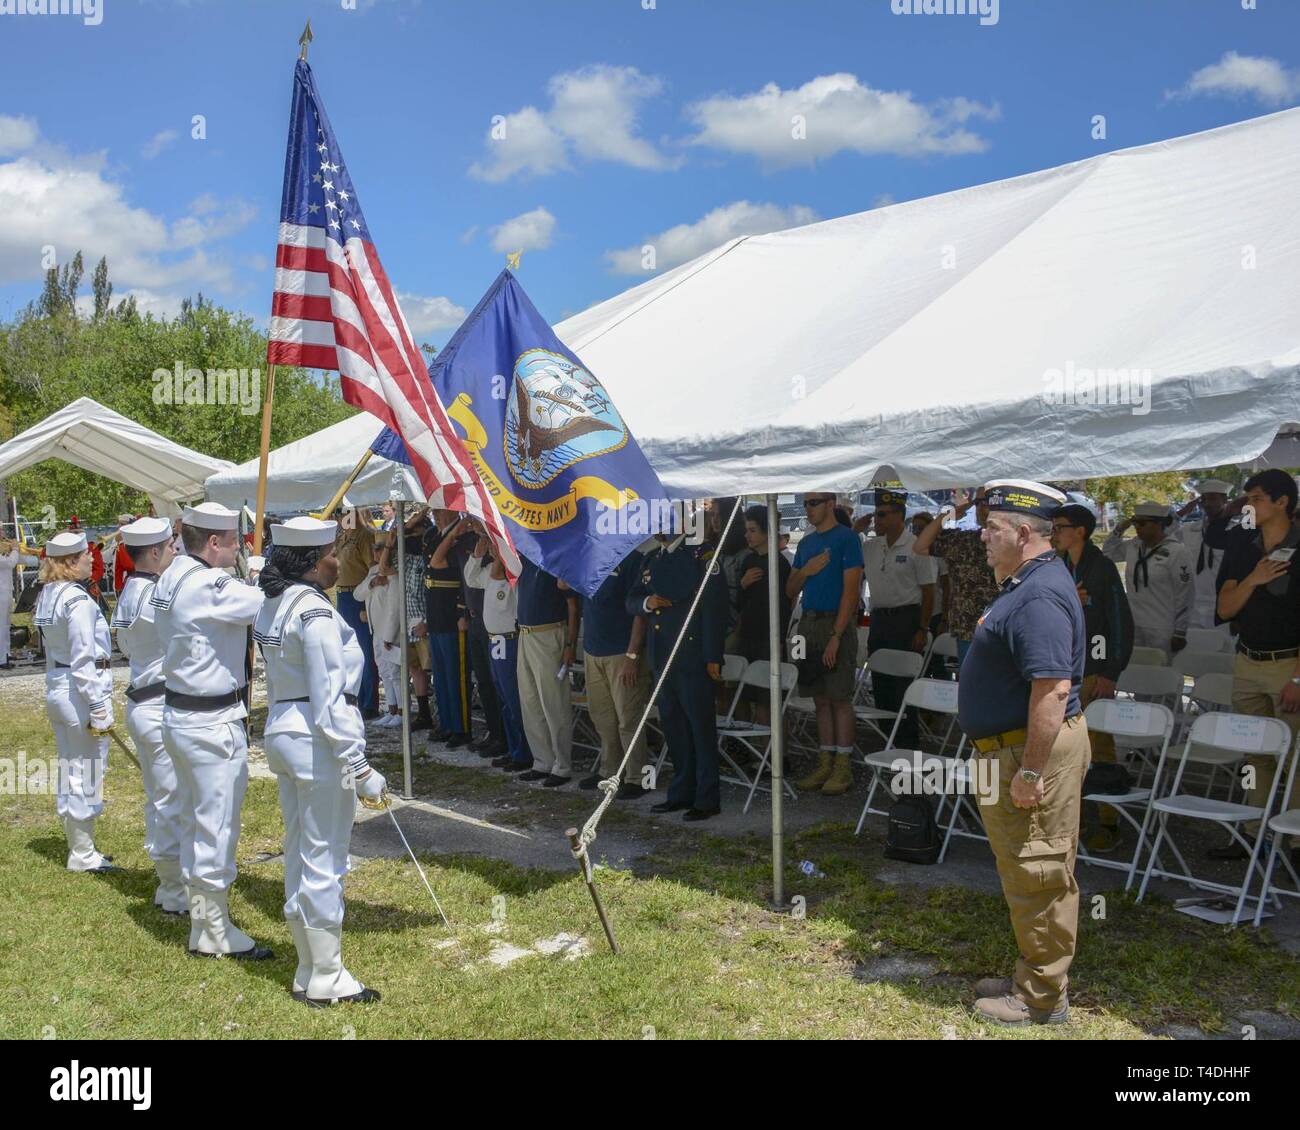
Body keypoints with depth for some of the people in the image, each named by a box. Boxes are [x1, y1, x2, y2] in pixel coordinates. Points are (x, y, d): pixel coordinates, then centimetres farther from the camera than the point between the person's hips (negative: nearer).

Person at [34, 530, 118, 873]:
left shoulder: (47, 596, 10)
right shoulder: (78, 600, -18)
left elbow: (53, 650, 15)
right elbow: (84, 660, -20)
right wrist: (99, 708, -17)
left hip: (56, 689, 9)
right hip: (80, 691, -9)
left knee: (70, 774, 17)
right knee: (87, 774, 1)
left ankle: (79, 847, 27)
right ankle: (83, 855, 9)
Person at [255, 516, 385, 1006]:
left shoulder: (272, 605, 11)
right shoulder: (315, 611, -18)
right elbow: (329, 698, -20)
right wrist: (360, 768, -17)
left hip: (281, 732, 10)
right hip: (318, 742, -10)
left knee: (299, 855, 16)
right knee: (324, 860, 1)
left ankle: (308, 972, 27)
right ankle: (327, 980, 12)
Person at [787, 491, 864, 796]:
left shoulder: (847, 538, -6)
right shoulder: (806, 542, 15)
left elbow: (851, 589, -12)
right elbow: (790, 591, 18)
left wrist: (836, 636, -18)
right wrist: (805, 571, -4)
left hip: (836, 624, -6)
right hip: (808, 624, 6)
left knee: (839, 698, -3)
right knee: (821, 699, 9)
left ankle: (843, 768, 2)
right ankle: (825, 764, 15)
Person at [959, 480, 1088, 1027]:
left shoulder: (1039, 597, -22)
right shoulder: (1025, 583, 13)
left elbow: (1052, 688, -28)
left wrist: (1031, 772, -27)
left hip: (1034, 752, -11)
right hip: (1013, 748, 11)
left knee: (1038, 878, 1)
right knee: (1030, 876, 20)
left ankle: (1042, 999, 13)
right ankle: (1033, 978, 33)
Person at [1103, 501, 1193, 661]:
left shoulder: (1176, 552, -12)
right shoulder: (1133, 546, 5)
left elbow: (1184, 595, -11)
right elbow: (1108, 552, 22)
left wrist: (1180, 633, -10)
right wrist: (1119, 529, 5)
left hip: (1162, 631, -6)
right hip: (1134, 626, 6)